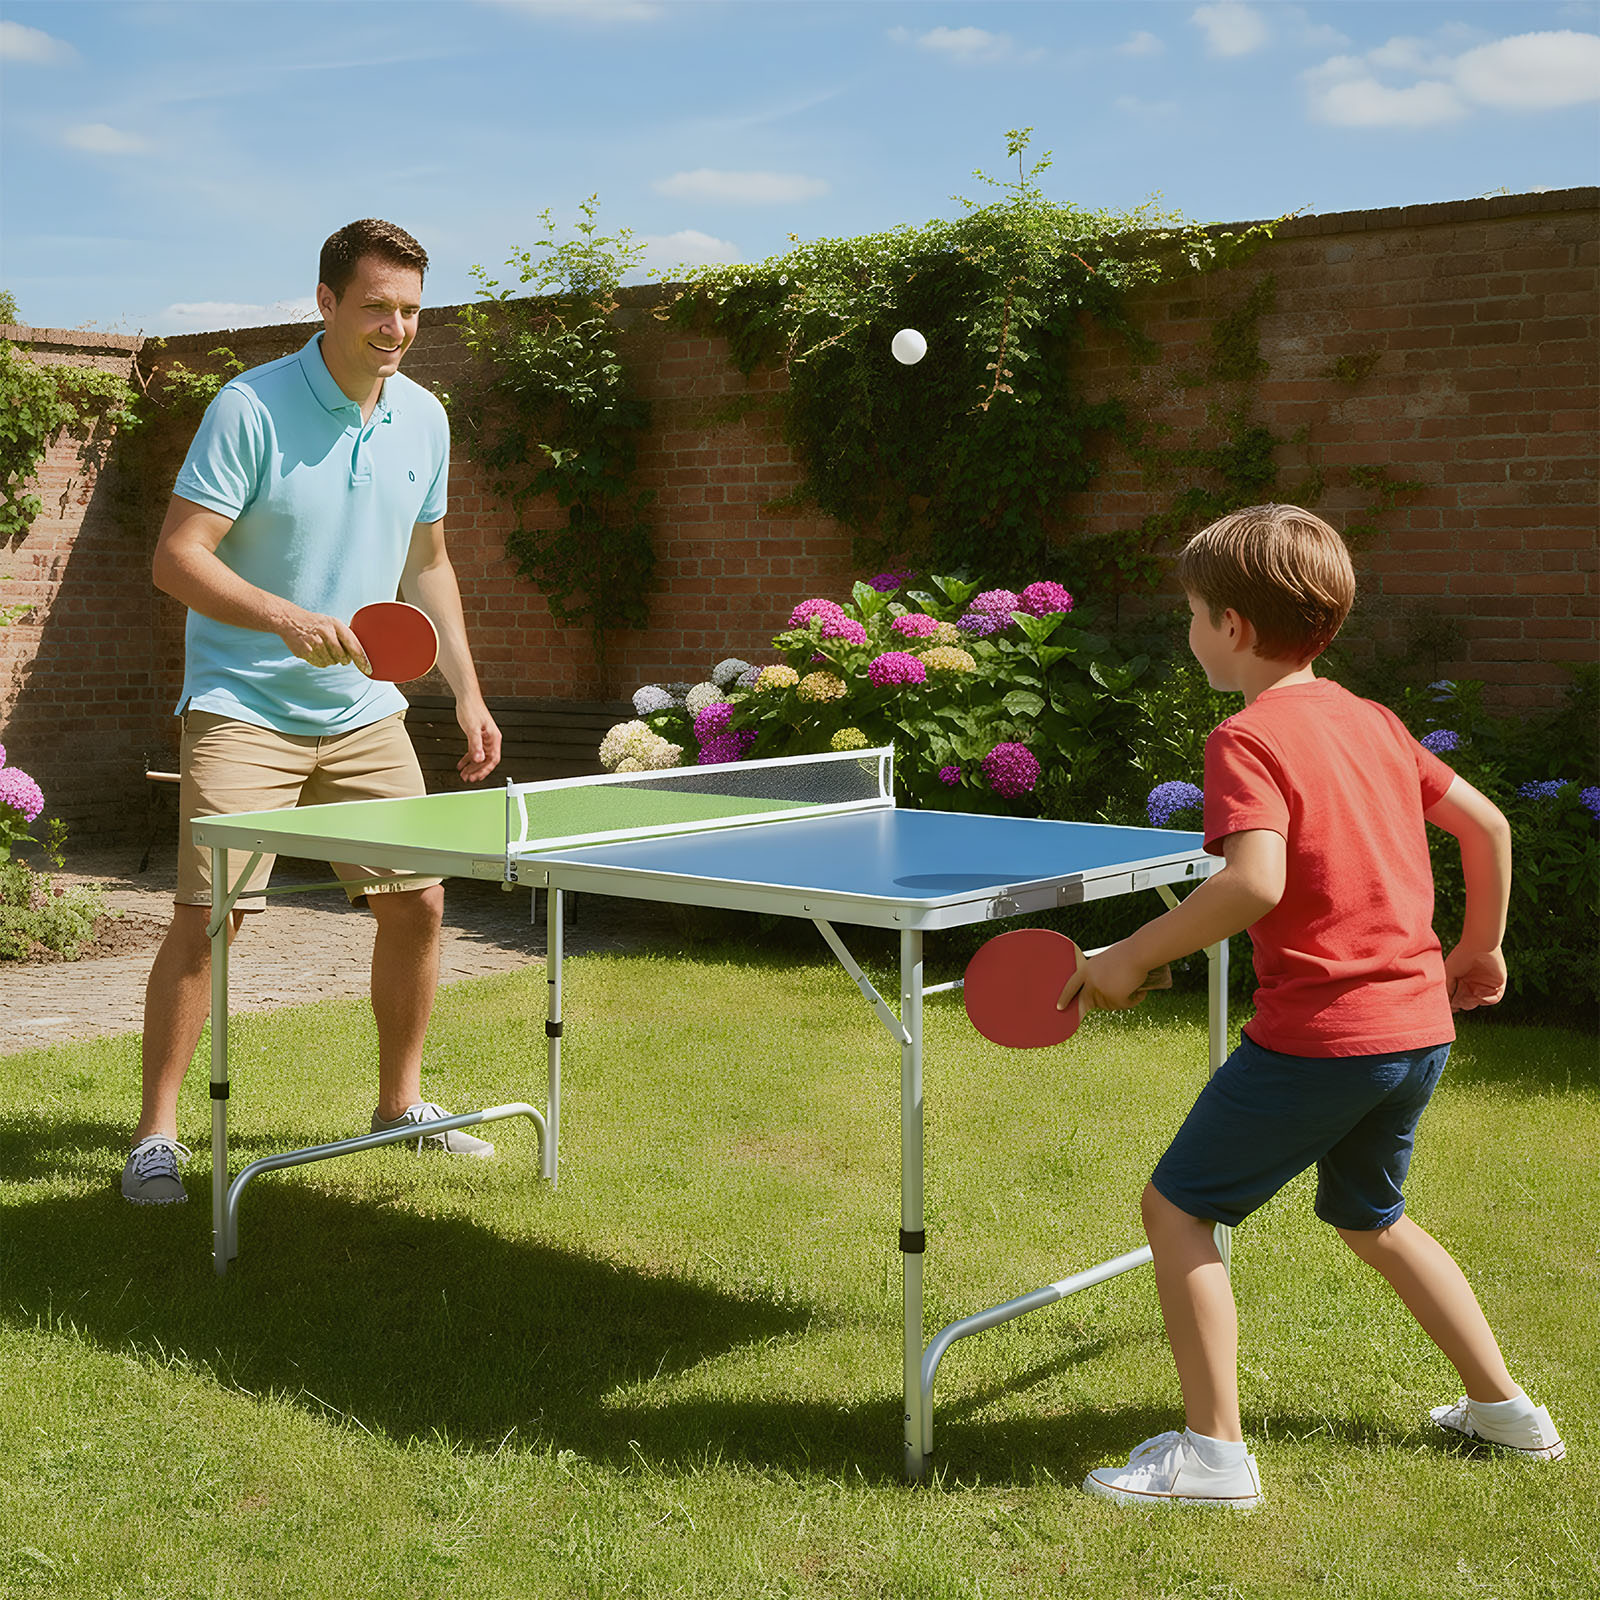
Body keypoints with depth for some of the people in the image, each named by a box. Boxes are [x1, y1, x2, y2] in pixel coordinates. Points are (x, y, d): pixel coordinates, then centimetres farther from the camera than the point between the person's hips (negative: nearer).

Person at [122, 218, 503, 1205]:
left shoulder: (423, 419, 5)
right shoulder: (251, 409, -14)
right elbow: (177, 558, -16)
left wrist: (468, 693, 12)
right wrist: (291, 620, -30)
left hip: (365, 714, 6)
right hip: (243, 708, -6)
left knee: (416, 901, 6)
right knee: (205, 915, -10)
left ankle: (401, 1103, 25)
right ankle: (157, 1135, 3)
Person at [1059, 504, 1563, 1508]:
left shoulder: (1248, 739, -12)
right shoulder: (1372, 721, 11)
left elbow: (1256, 881, -27)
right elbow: (1486, 823, 16)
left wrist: (1132, 956, -18)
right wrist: (1481, 946, 28)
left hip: (1322, 1035, -8)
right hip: (1421, 1024, 9)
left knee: (1179, 1205, 3)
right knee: (1371, 1218, 28)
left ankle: (1215, 1450, 3)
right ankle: (1505, 1408, 37)